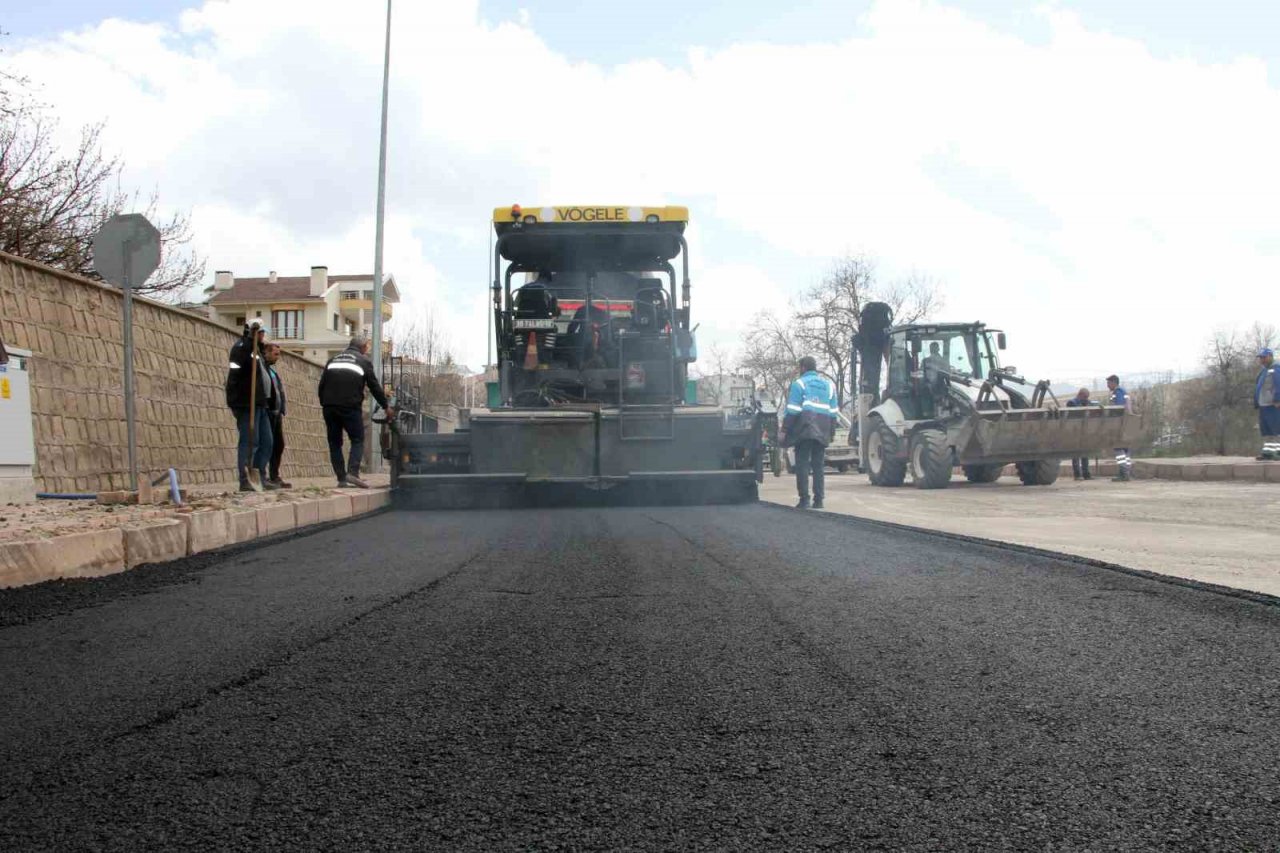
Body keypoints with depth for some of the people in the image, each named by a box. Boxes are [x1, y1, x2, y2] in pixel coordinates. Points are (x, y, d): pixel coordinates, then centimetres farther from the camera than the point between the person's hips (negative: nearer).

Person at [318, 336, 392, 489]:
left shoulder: (333, 359, 20)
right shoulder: (364, 361, 8)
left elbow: (322, 384, 14)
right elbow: (374, 386, 6)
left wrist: (324, 404, 17)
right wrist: (386, 407, 14)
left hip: (329, 407, 4)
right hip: (350, 407, -4)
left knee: (334, 443, 9)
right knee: (357, 440, 3)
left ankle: (341, 478, 4)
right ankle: (352, 472, -15)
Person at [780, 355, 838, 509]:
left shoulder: (799, 384, 0)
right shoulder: (828, 385, 17)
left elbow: (792, 410, -7)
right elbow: (833, 411, 15)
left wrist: (784, 430, -5)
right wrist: (831, 431, 19)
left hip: (804, 429, -5)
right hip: (822, 431, 5)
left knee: (802, 463, -3)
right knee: (818, 465, 9)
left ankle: (804, 499, -9)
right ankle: (818, 499, 6)